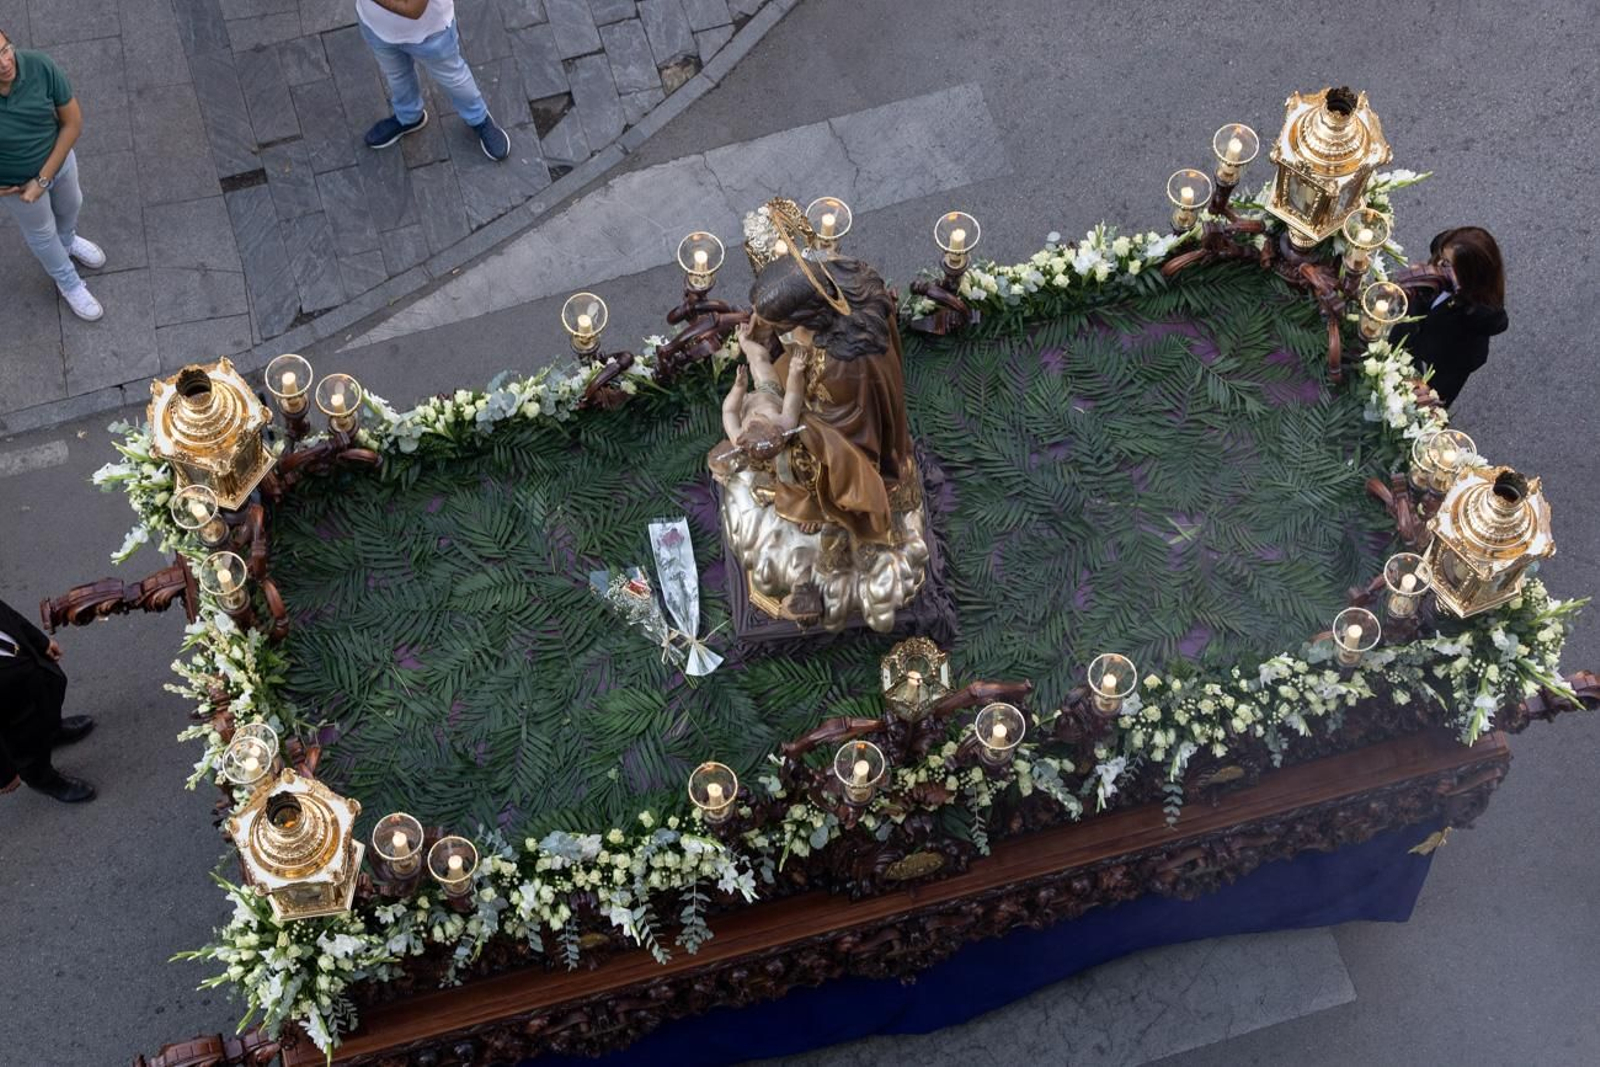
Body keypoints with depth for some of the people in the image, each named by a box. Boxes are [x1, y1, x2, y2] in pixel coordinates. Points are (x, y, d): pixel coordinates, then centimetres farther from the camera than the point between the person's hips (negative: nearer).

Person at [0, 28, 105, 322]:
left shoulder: (41, 67, -32)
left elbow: (73, 122, -19)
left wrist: (43, 179, -19)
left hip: (58, 158, 3)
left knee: (70, 205, 33)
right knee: (41, 231, 25)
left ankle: (67, 241, 68)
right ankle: (68, 283, 54)